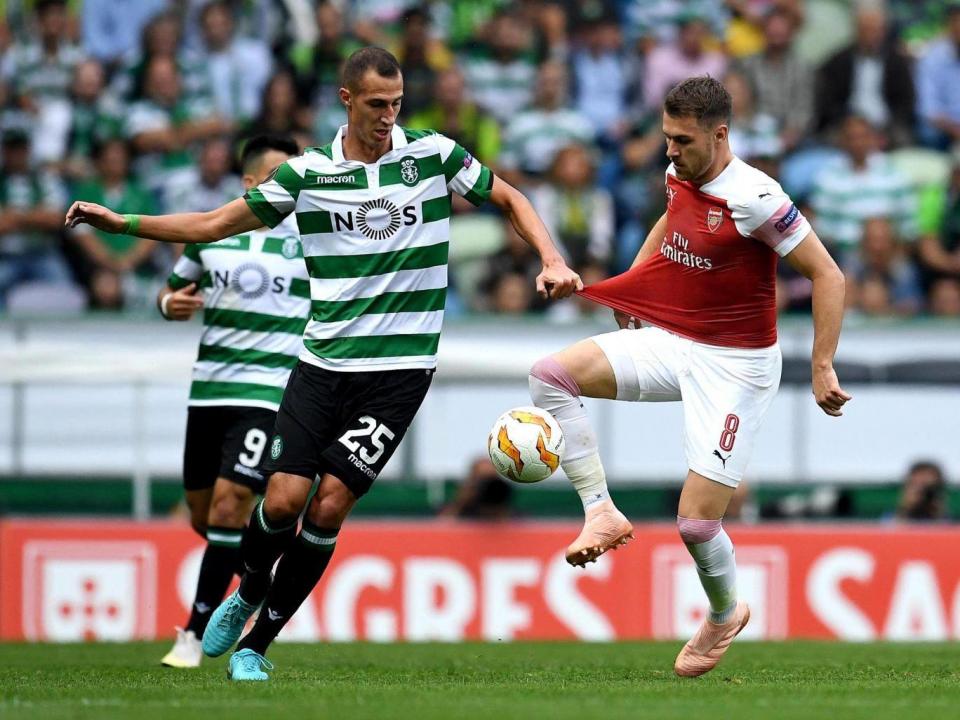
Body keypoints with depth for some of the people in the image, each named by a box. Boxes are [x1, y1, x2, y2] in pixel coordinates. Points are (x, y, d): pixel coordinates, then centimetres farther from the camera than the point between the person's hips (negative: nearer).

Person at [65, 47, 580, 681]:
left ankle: (256, 645, 3)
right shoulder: (307, 173, 2)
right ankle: (247, 595, 22)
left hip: (399, 369, -1)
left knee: (329, 505, -10)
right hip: (323, 362, 1)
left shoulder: (434, 155, 0)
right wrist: (122, 223, 1)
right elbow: (215, 224, 9)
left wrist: (553, 262, -3)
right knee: (285, 498, -11)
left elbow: (510, 199, 13)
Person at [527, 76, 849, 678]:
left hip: (736, 365, -7)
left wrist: (822, 369, -20)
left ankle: (725, 614, 24)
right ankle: (603, 514, -7)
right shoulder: (680, 176, 0)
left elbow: (828, 277, -18)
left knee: (697, 522, -8)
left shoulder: (753, 198, -22)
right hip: (672, 344, 7)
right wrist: (634, 283, 17)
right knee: (552, 373, -14)